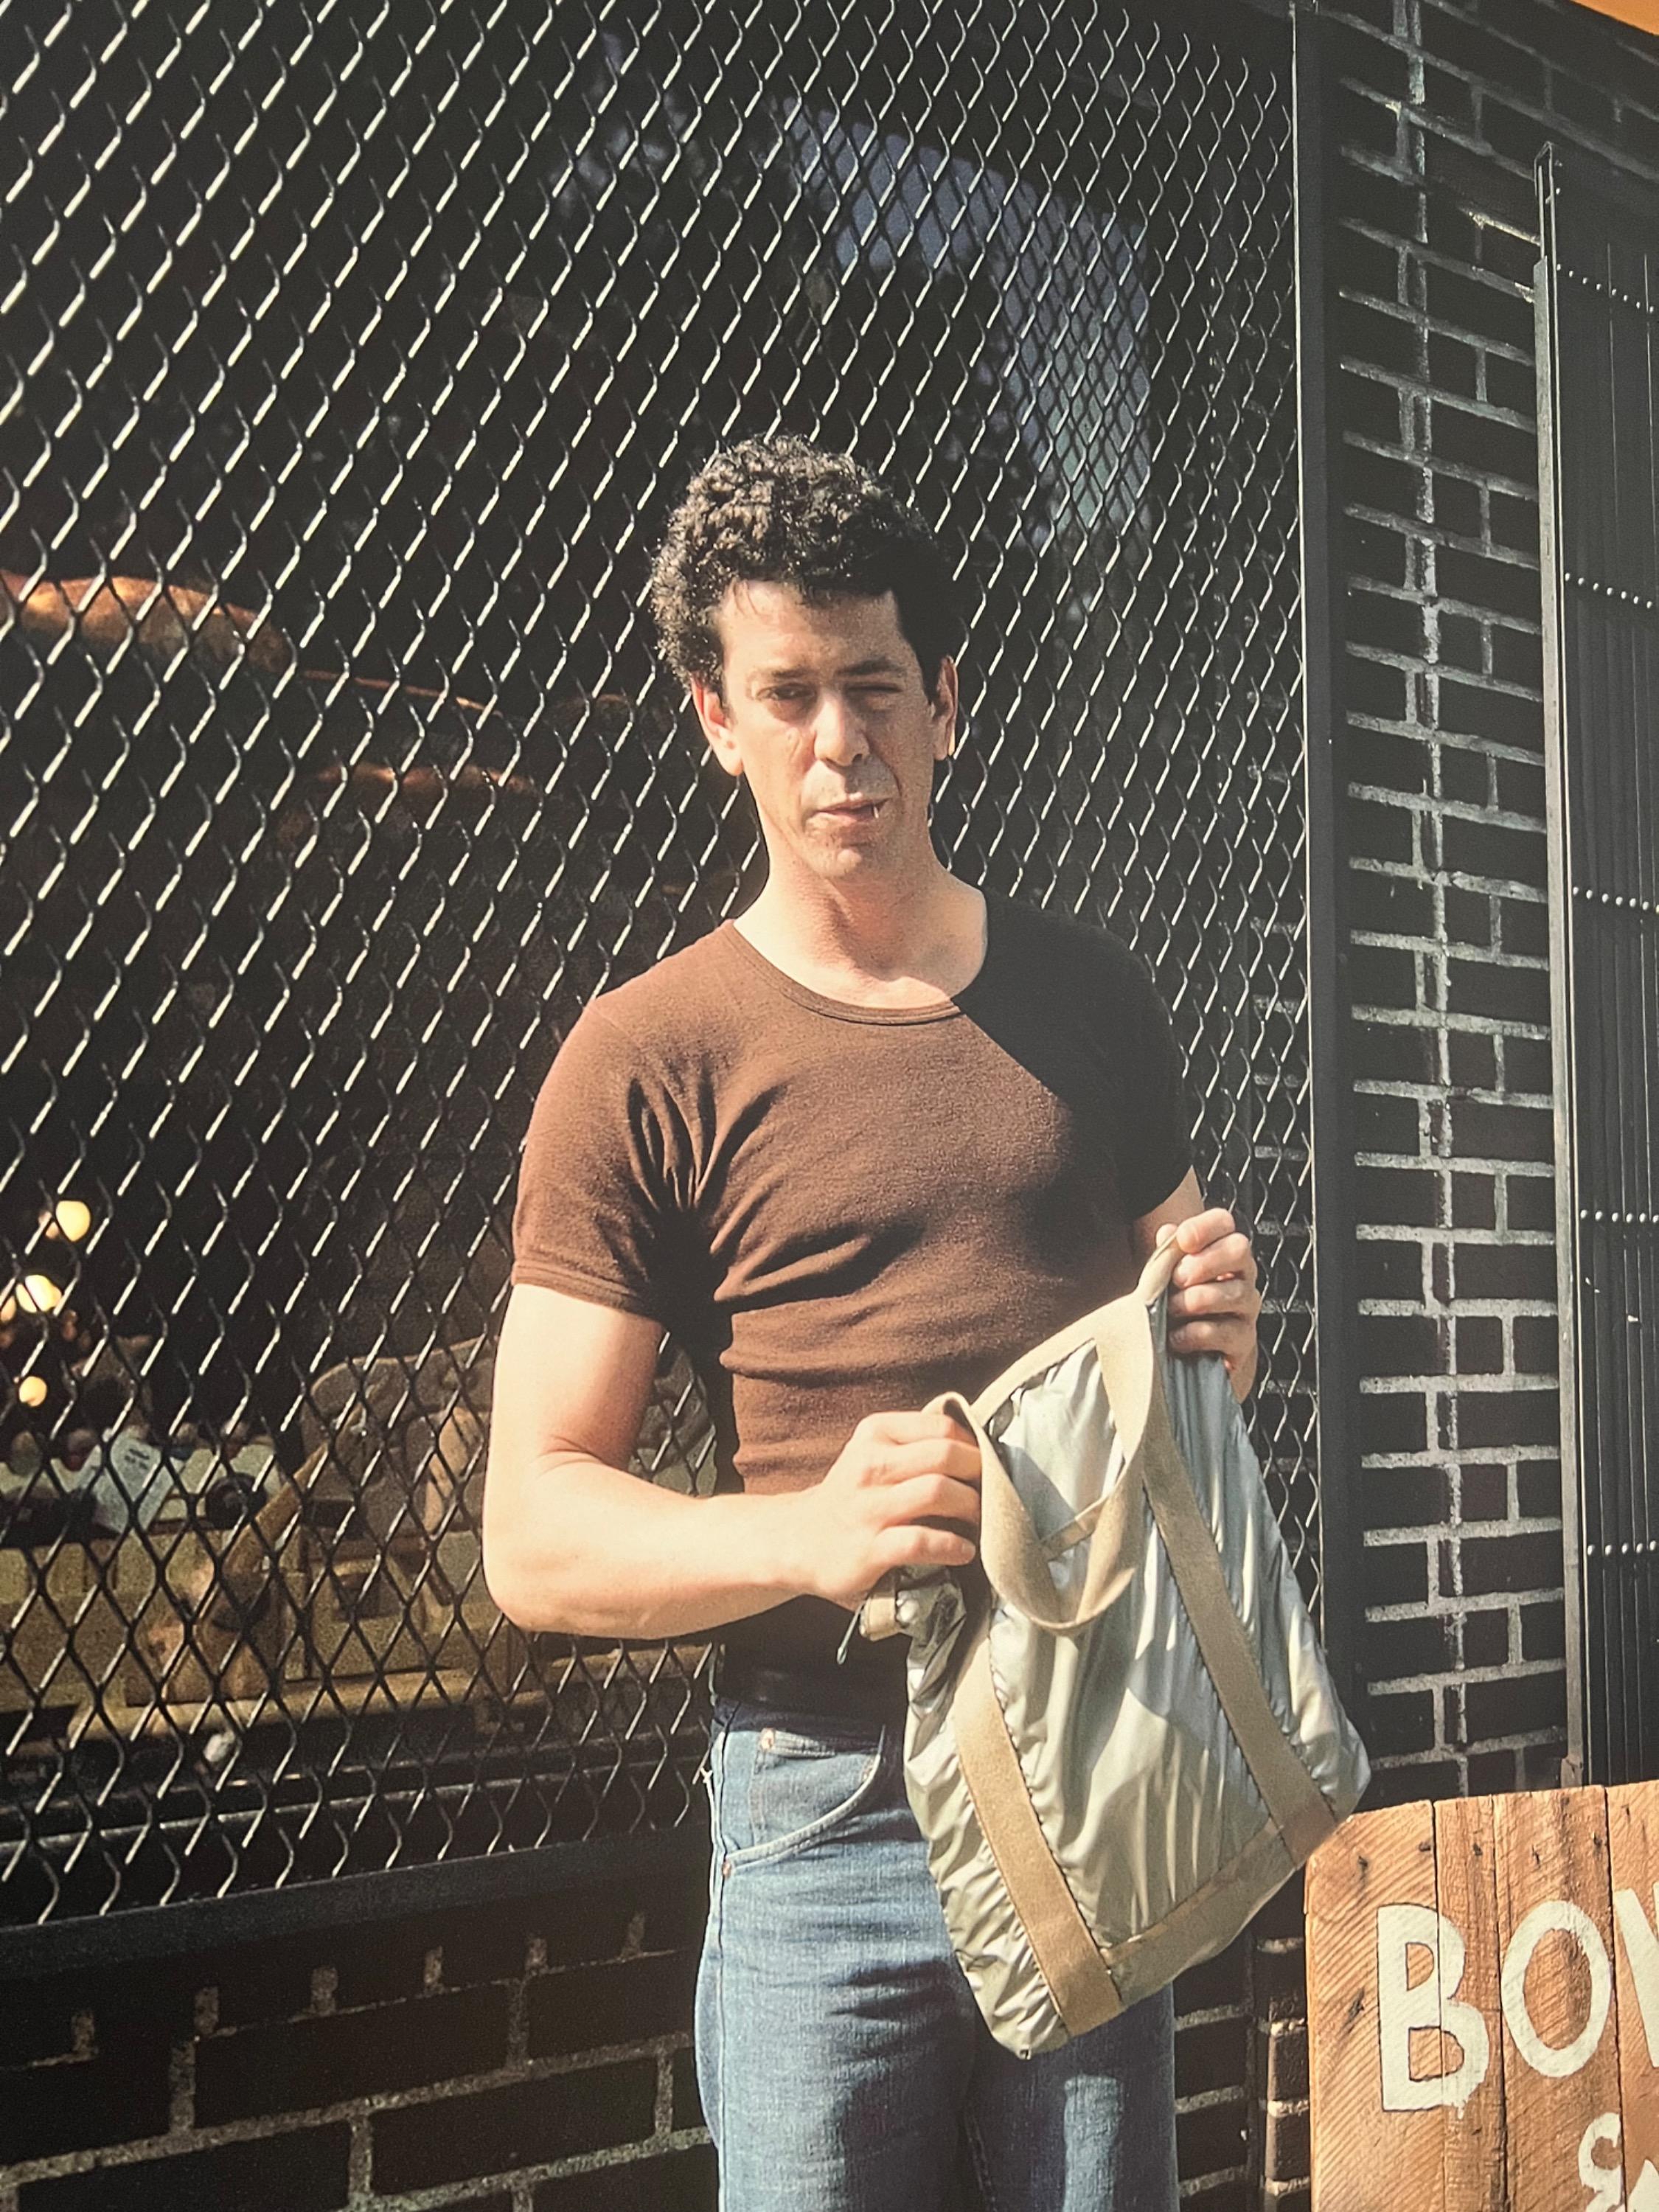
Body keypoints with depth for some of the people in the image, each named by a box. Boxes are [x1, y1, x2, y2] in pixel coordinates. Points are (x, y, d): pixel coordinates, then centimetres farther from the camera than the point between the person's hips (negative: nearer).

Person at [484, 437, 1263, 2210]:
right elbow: (534, 1535, -6)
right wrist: (813, 1533, -23)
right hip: (830, 1817, -3)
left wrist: (1216, 1323, -2)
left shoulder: (1089, 1000, 10)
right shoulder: (650, 1063, -3)